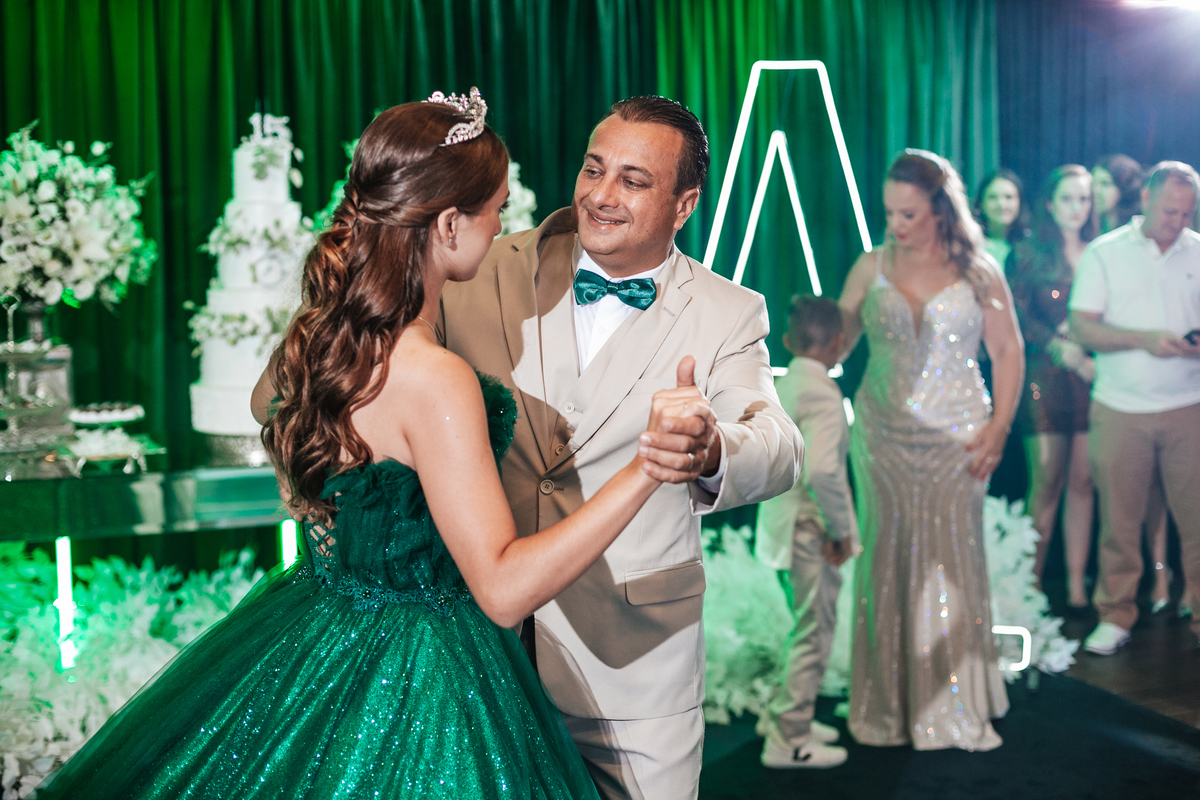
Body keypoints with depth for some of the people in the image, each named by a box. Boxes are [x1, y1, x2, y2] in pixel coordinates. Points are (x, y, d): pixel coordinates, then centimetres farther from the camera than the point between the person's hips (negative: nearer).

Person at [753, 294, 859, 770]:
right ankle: (788, 740, 7)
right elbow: (821, 468, -31)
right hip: (810, 530, -9)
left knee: (806, 628, 22)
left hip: (783, 524, 9)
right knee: (813, 632, 0)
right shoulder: (822, 393, -19)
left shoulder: (785, 385, 9)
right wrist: (842, 528, -19)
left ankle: (784, 716, 32)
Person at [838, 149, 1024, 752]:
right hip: (882, 437, 1)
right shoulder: (873, 266, 5)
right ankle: (886, 707, 13)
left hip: (956, 440, -1)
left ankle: (954, 706, 12)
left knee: (951, 562, 0)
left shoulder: (978, 273, 1)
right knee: (887, 561, 4)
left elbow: (1008, 351, 4)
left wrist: (999, 425, -5)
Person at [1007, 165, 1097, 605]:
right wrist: (1061, 348, -11)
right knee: (1046, 482, -5)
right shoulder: (1029, 254, 7)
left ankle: (1077, 585, 6)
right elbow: (1019, 314, -1)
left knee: (1083, 482, 1)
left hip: (1092, 377, 2)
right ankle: (1031, 580, 3)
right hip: (1045, 376, -2)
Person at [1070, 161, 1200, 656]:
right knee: (1119, 520, 4)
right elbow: (1082, 327, -4)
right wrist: (1144, 339, -18)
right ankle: (1116, 616, 16)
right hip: (1120, 408, -1)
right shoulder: (1105, 253, 2)